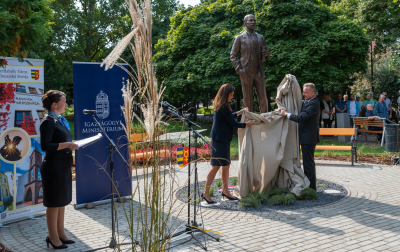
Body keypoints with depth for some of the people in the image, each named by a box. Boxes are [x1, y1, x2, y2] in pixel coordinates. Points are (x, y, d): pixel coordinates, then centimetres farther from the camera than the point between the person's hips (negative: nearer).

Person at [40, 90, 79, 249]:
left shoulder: (61, 120, 12)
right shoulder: (48, 122, -14)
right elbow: (45, 146, -21)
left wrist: (73, 144, 5)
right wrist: (66, 145, -23)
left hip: (64, 166, 9)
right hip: (54, 167, -9)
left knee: (62, 201, 15)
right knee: (54, 202, 2)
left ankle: (60, 233, 27)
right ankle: (53, 237, 15)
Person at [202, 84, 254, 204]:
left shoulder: (218, 106, 12)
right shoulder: (224, 107, -18)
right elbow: (233, 124, -13)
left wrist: (239, 112, 31)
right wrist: (247, 124, 0)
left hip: (223, 139, 10)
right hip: (220, 139, -10)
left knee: (226, 165, 14)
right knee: (216, 166, -5)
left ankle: (225, 190, 23)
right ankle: (205, 192, 2)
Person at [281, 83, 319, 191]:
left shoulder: (313, 104, -19)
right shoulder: (306, 103, 13)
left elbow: (301, 118, -27)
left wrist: (286, 114, -16)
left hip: (308, 138, -10)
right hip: (307, 137, 10)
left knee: (308, 163, -4)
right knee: (308, 162, 16)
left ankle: (311, 188, 4)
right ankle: (310, 185, 26)